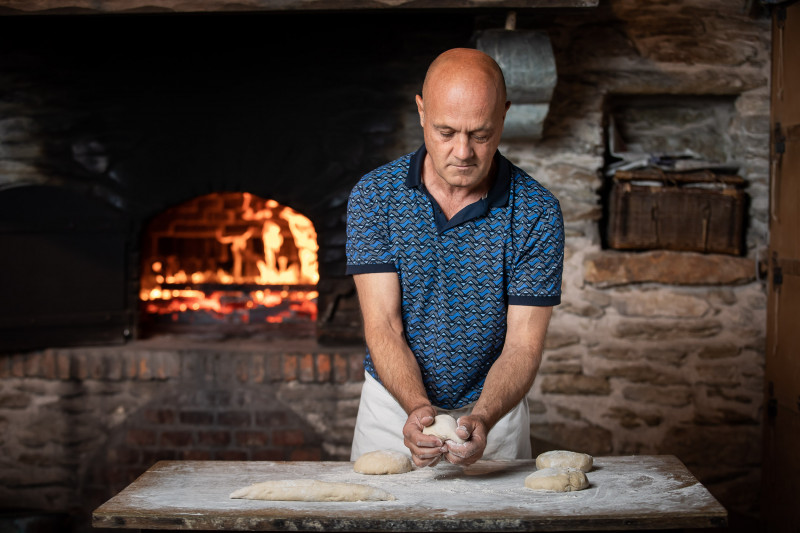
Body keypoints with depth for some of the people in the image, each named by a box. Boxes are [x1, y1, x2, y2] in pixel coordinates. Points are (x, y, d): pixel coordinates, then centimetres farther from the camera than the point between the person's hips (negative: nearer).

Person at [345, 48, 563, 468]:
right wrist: (417, 407, -31)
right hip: (393, 409, 1)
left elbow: (523, 344, -13)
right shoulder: (374, 196, -9)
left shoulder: (536, 212, -12)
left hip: (494, 409, 0)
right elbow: (382, 325, -14)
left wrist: (482, 418, -32)